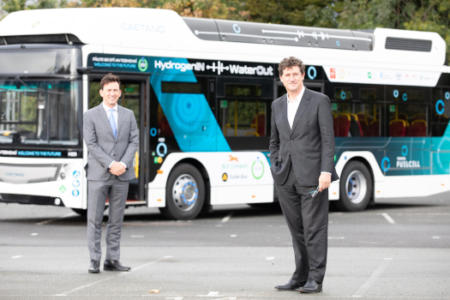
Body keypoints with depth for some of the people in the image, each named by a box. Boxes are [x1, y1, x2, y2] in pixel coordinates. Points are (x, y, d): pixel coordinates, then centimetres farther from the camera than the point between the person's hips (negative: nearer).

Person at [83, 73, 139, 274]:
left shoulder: (128, 115, 11)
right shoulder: (91, 116, 1)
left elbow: (134, 141, 5)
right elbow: (91, 144, -6)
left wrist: (124, 164, -11)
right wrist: (110, 164, -16)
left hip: (122, 175, 3)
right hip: (98, 175, -3)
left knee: (116, 220, 6)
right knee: (95, 220, -3)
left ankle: (112, 260, 10)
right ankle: (94, 261, 0)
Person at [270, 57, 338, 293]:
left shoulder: (319, 101, -2)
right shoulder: (277, 105, 13)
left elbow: (328, 139, -6)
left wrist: (326, 172, -14)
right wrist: (276, 171, 9)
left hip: (312, 176, -5)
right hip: (286, 180, 5)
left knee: (314, 228, -3)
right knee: (296, 229, 10)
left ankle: (315, 280, 1)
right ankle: (300, 277, 17)